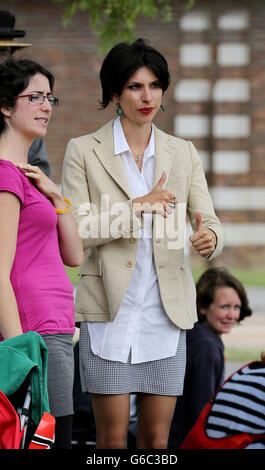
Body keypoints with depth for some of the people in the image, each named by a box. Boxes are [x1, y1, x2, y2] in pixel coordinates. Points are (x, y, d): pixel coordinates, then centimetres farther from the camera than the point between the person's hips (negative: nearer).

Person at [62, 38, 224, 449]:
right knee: (112, 437, -3)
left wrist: (209, 237, -21)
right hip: (110, 309, -3)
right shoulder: (84, 152, 0)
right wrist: (139, 206, -16)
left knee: (157, 438, 3)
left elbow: (209, 221, 3)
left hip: (166, 310, 3)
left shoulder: (183, 154, 10)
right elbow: (75, 230, -7)